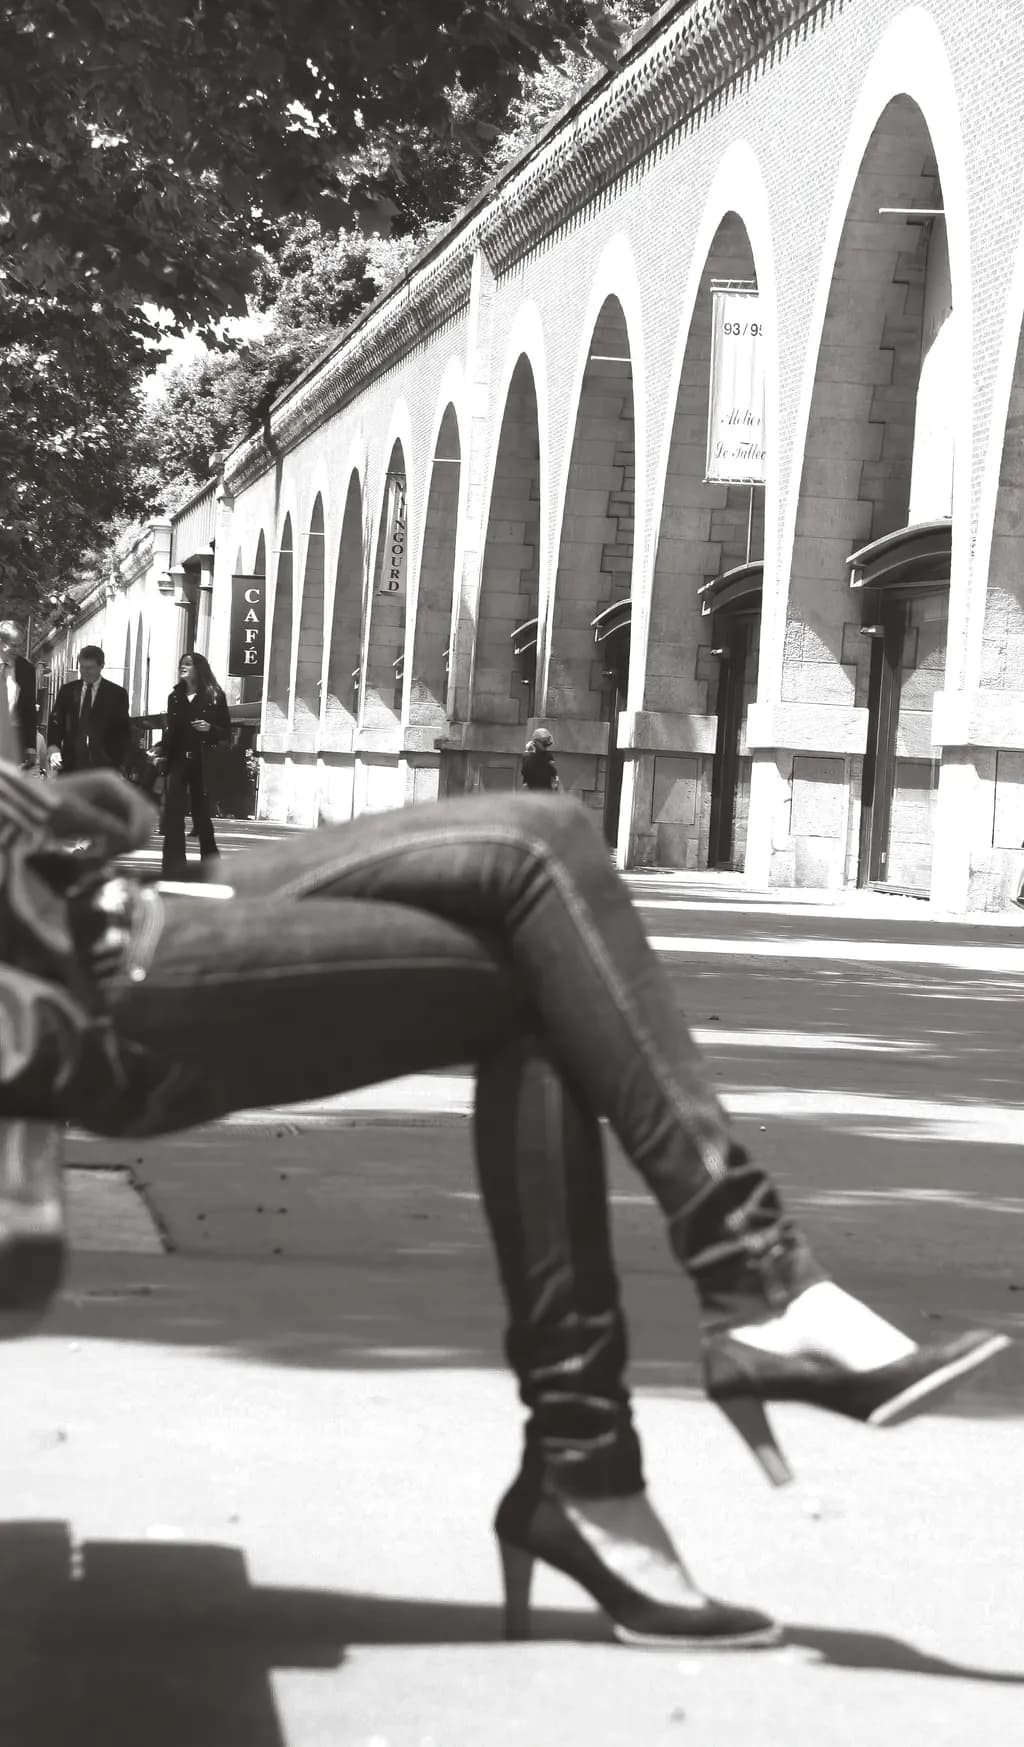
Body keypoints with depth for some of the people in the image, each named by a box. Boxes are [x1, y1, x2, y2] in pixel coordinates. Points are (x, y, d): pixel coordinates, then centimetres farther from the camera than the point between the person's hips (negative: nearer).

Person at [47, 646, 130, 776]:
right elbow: (55, 722, 11)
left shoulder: (117, 694, 5)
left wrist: (116, 763, -6)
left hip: (103, 765, -2)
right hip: (71, 763, 2)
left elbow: (123, 732, 5)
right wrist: (53, 748, -8)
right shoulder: (67, 691, 12)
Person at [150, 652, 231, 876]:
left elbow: (227, 732, 2)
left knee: (201, 814, 3)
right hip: (177, 762, 3)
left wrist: (210, 729, -16)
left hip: (202, 764, -3)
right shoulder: (175, 697, 11)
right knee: (173, 815, -7)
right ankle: (173, 867, -6)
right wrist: (160, 754, 3)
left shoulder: (215, 697, 0)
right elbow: (170, 731, 16)